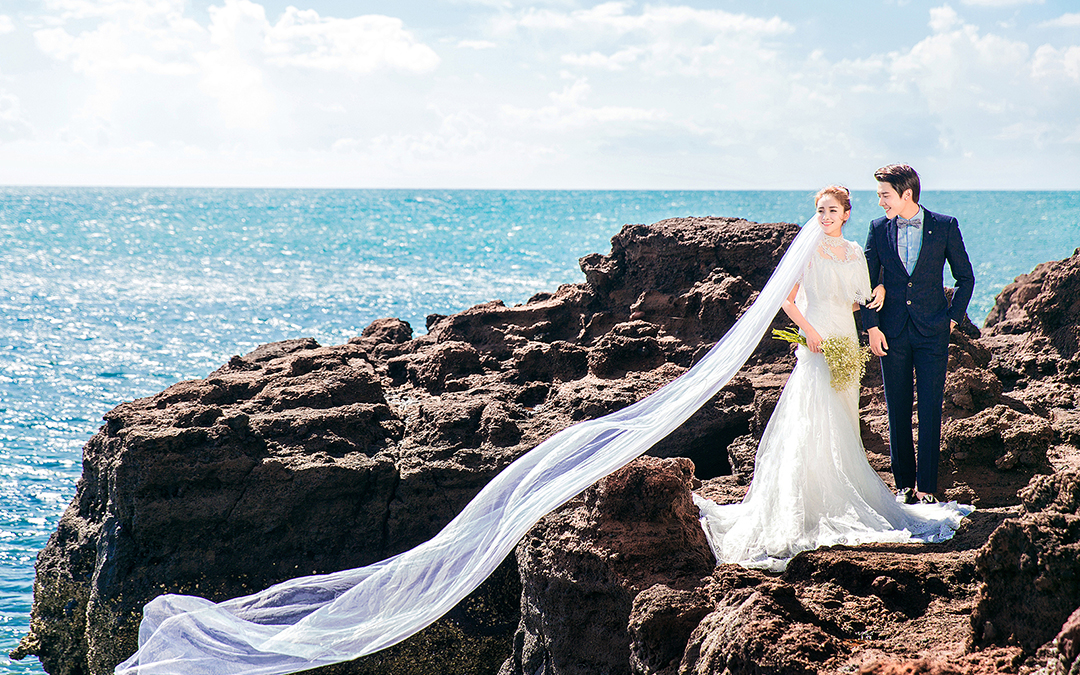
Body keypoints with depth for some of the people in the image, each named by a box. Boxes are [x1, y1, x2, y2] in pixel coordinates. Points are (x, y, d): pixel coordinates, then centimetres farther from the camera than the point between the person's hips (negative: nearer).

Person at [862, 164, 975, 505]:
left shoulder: (944, 226, -2)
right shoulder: (879, 228, 4)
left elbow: (965, 276, 7)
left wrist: (952, 318, 1)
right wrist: (872, 326, -1)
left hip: (933, 332, -2)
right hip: (892, 333, 2)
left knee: (930, 411, -3)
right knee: (898, 412, 5)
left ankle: (926, 487, 2)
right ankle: (904, 483, 14)